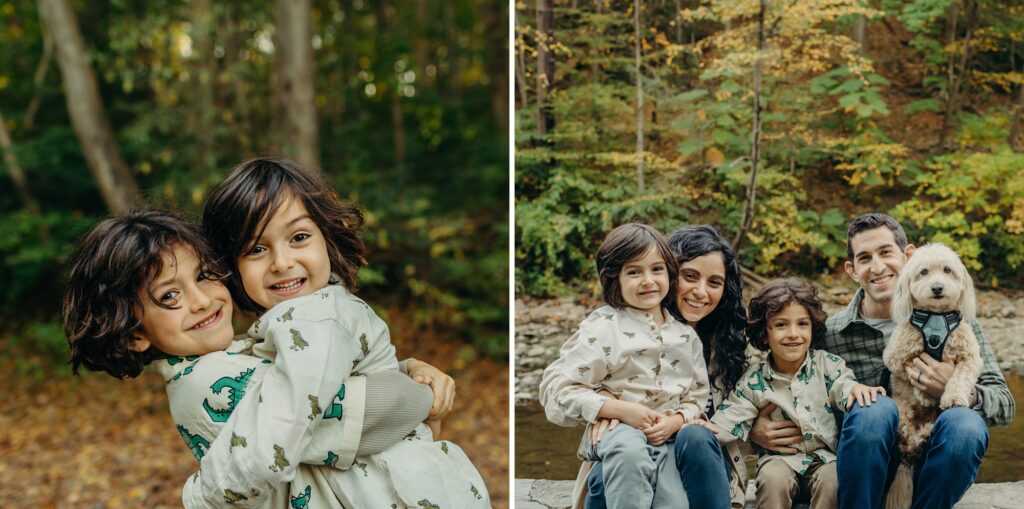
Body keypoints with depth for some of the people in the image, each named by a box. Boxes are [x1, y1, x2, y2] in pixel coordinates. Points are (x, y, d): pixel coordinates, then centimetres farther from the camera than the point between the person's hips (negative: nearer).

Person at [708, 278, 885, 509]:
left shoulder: (828, 364, 1)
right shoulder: (754, 380, 0)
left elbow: (842, 384, -17)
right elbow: (728, 420, -2)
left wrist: (856, 389, -43)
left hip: (827, 456, 0)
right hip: (781, 458, 0)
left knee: (832, 479, -30)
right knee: (773, 477, -30)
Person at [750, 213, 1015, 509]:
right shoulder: (830, 334, -2)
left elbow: (1004, 405, 1)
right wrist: (756, 428, -18)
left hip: (934, 466, 2)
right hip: (868, 470, -1)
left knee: (965, 424, -31)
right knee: (876, 408, -32)